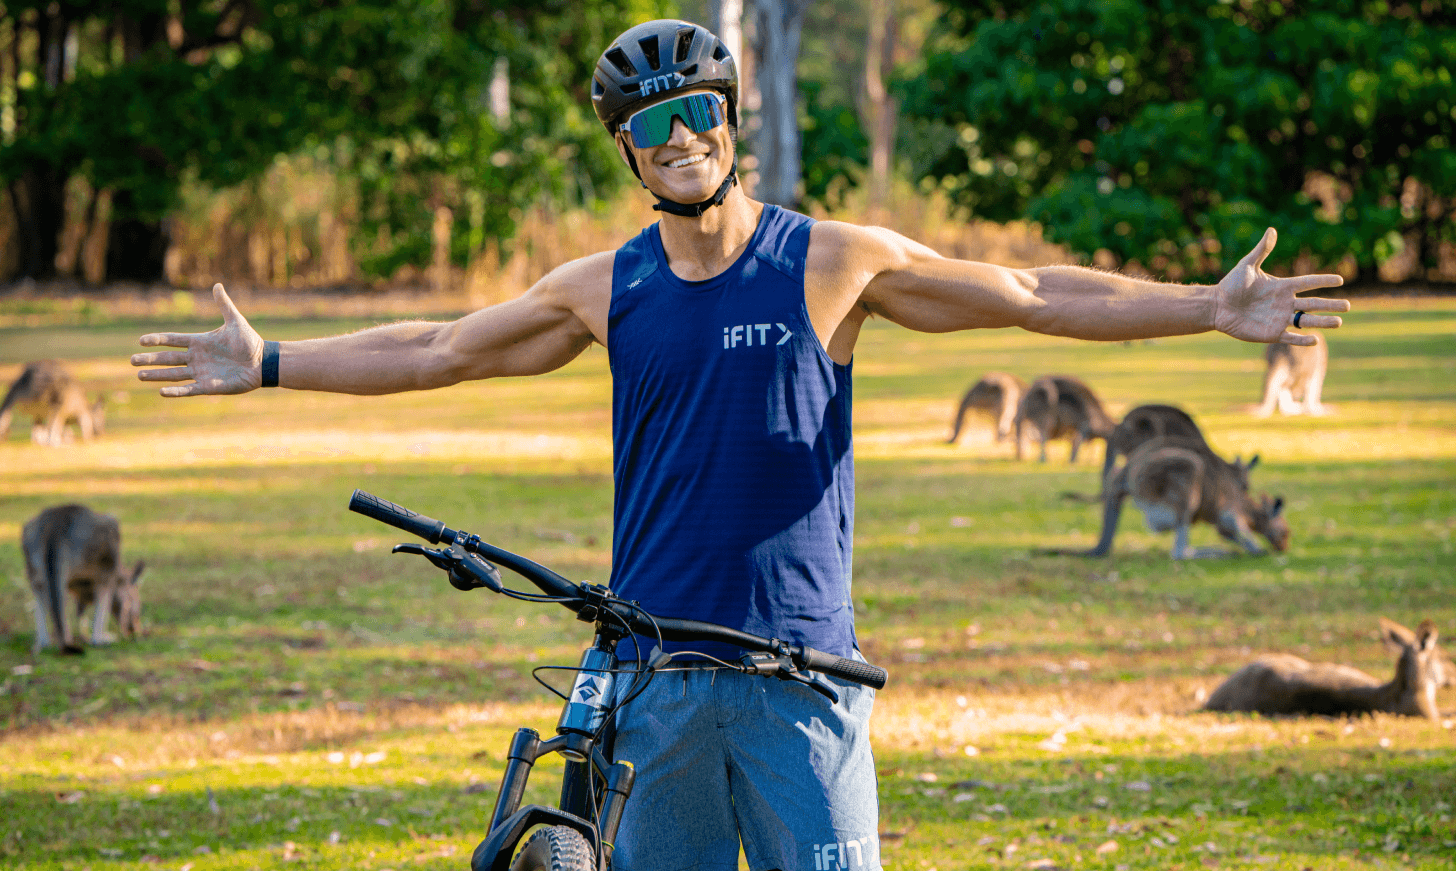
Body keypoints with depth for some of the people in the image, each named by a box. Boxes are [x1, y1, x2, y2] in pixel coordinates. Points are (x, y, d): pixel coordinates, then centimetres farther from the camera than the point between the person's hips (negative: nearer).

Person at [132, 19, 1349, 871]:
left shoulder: (835, 262, 1)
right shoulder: (605, 290, 8)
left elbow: (1033, 296, 3)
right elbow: (439, 351, 16)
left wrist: (1208, 310, -2)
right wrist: (266, 367, 16)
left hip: (800, 654, -2)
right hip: (654, 663, 2)